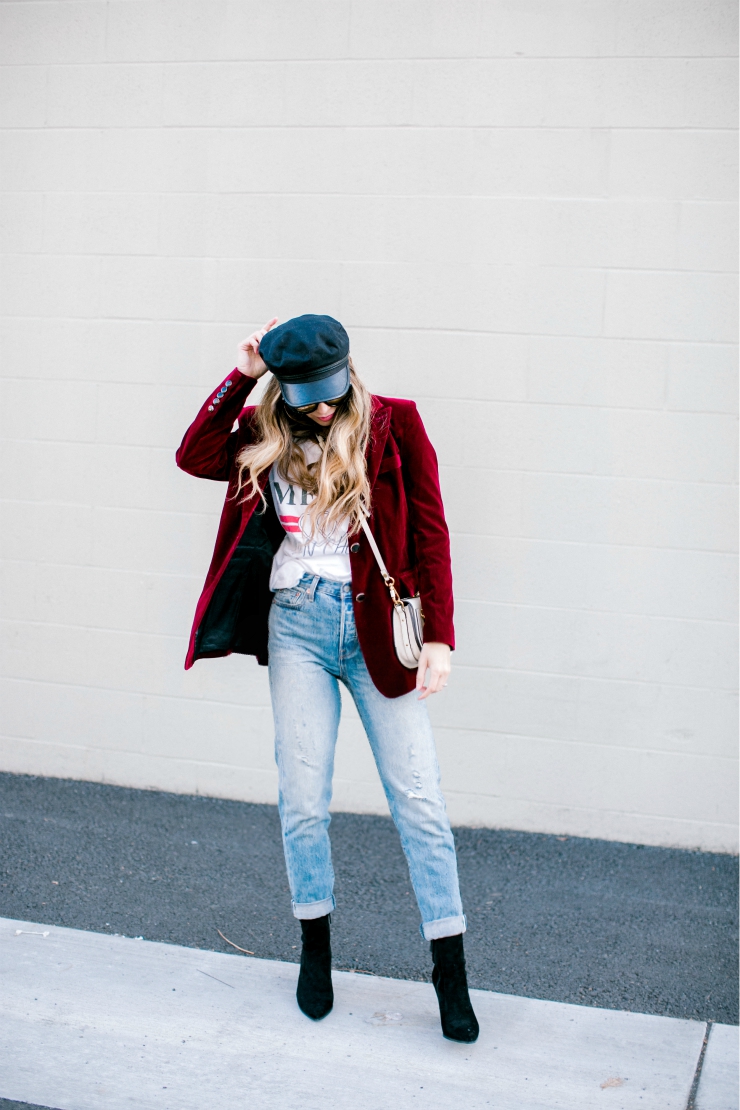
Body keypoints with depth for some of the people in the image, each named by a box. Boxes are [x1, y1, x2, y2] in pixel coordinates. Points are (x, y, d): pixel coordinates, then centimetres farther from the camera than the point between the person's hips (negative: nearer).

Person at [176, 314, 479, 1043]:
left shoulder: (393, 425, 1)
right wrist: (242, 375, -5)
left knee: (417, 796, -1)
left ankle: (450, 968, 9)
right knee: (302, 798, 5)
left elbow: (429, 532, -2)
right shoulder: (268, 436, 10)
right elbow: (194, 457, -3)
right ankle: (315, 947, 25)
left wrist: (438, 637, -9)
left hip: (375, 625, -2)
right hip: (296, 624, 2)